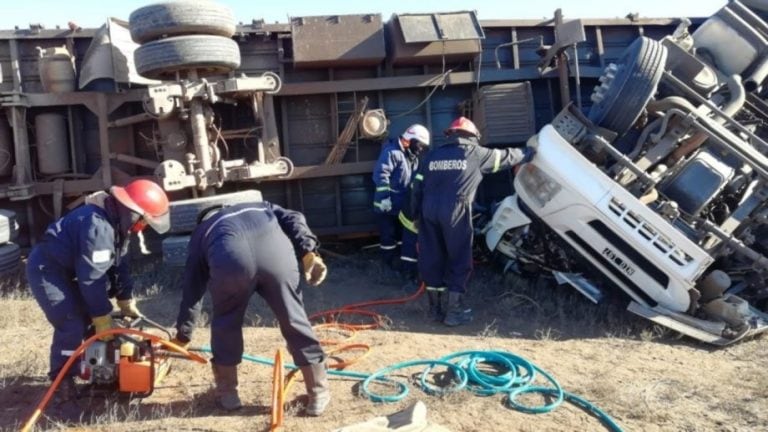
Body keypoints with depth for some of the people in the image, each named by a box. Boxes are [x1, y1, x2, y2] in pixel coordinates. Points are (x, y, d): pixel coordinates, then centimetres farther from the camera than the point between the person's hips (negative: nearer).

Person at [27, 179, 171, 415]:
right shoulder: (98, 225, -33)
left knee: (90, 319, 11)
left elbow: (119, 263, 5)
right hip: (47, 270, -10)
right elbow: (92, 277, -30)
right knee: (72, 327, -16)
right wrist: (102, 320, -23)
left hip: (69, 269, 10)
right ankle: (63, 388, -6)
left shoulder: (118, 220, -2)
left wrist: (126, 302, 5)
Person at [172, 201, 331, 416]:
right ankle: (319, 393, 23)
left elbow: (191, 290, 42)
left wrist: (183, 334, 52)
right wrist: (309, 252, 8)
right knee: (294, 319, 14)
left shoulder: (200, 234, 41)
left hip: (230, 256, 0)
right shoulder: (262, 208, 44)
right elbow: (294, 219, 21)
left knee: (226, 324, 24)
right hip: (274, 248, 1)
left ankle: (227, 393, 36)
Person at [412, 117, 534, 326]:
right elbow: (506, 156, 20)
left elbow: (418, 186, 14)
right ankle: (455, 311, 9)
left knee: (431, 259, 12)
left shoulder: (433, 155, 17)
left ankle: (435, 309, 22)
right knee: (459, 260, 7)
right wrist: (529, 153, 37)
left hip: (429, 210, 5)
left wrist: (417, 214, 20)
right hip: (455, 211, -4)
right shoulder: (476, 153, 8)